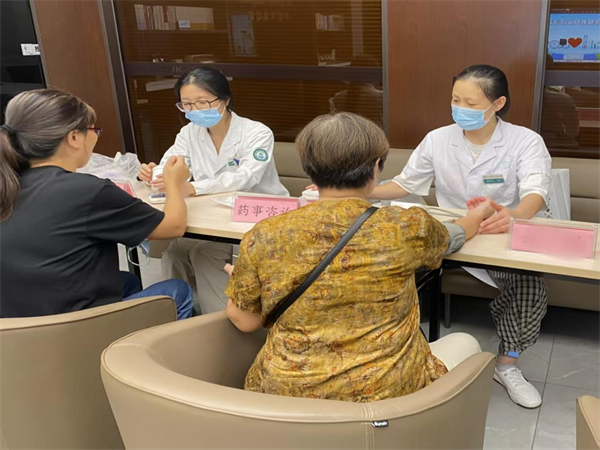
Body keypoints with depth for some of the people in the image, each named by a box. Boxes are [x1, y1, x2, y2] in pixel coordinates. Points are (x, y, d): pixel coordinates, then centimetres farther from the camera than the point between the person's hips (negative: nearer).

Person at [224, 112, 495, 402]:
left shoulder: (264, 237, -12)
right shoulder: (407, 227, -12)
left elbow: (244, 320, 0)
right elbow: (453, 237, 11)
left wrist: (239, 280, 23)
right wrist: (478, 215, 35)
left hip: (284, 394, 2)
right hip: (385, 392, -1)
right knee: (464, 343, 25)